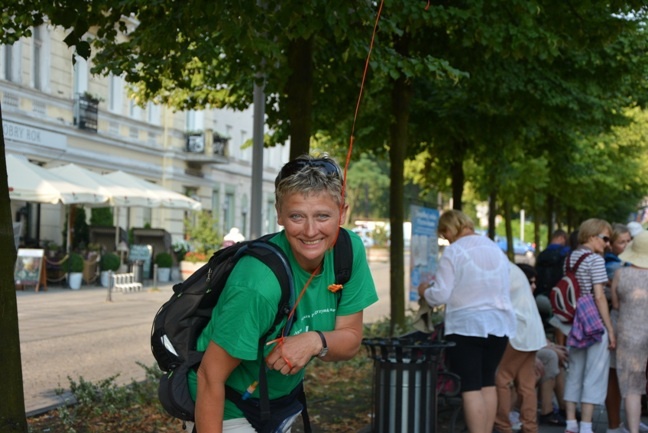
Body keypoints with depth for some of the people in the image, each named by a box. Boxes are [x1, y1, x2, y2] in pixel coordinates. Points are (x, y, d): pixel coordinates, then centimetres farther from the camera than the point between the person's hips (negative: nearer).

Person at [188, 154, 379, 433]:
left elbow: (350, 339, -9)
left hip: (280, 398, 6)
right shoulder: (259, 284, -33)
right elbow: (211, 378, -28)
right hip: (228, 410, -5)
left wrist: (315, 342, -28)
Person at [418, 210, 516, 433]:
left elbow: (440, 295, -12)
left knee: (470, 387, -4)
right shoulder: (497, 249, 11)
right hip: (499, 325, 6)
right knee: (487, 382, 15)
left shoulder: (453, 251, -10)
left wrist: (424, 291, 8)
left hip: (466, 326, -6)